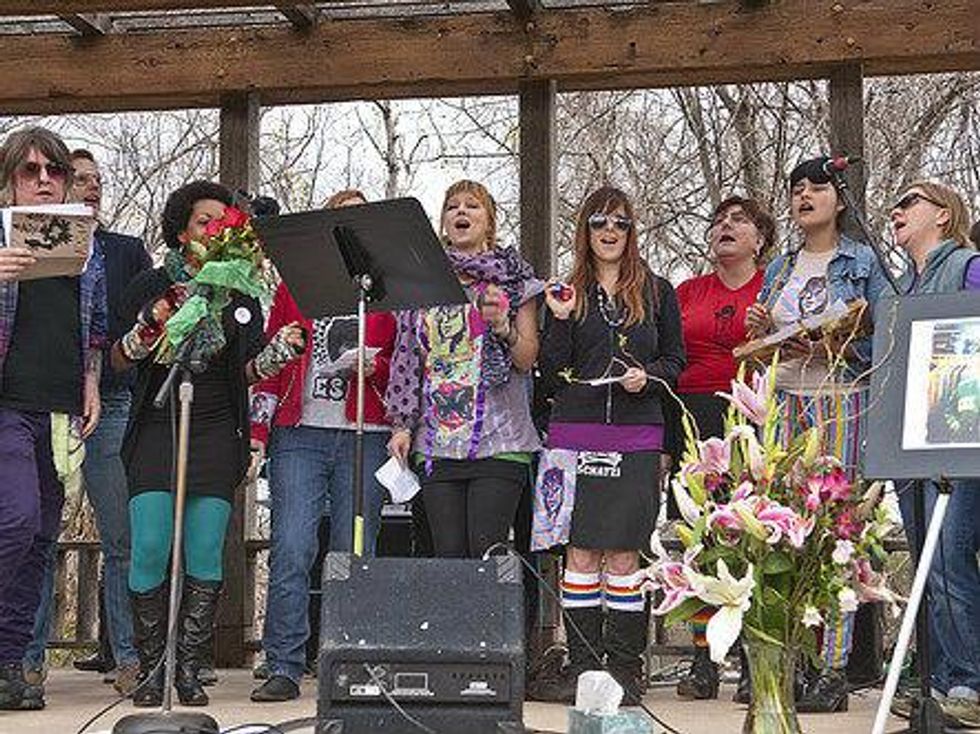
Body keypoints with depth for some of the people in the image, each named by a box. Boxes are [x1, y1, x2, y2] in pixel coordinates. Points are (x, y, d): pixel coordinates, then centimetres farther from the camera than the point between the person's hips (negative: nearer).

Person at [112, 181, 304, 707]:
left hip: (217, 435, 2)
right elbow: (119, 361, 2)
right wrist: (151, 324, -16)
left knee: (206, 556, -4)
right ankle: (151, 669, 2)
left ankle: (188, 670, 4)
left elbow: (249, 371, 12)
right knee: (150, 549, -11)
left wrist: (279, 350, -8)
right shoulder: (152, 286, 5)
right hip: (157, 431, -2)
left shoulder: (240, 296, 12)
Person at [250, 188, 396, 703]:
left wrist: (373, 364, -9)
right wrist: (258, 429, 6)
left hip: (365, 436, 0)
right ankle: (283, 669, -5)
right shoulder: (295, 283, 14)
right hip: (300, 433, 0)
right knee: (291, 550, -9)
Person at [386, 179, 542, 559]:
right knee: (447, 555, -1)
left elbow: (527, 359, 5)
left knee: (486, 553, -11)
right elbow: (406, 357, 16)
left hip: (498, 441, -3)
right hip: (436, 443, 3)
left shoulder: (514, 278, 8)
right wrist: (402, 424, 8)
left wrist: (502, 326, -14)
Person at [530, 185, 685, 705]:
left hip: (636, 439, -1)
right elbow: (551, 374, 5)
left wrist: (648, 376, -8)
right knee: (580, 550, 0)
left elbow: (676, 360, 12)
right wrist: (560, 320, -8)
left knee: (624, 553, -1)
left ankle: (625, 667, 4)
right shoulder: (567, 292, 11)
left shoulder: (657, 292, 10)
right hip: (575, 436, 1)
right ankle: (581, 664, 6)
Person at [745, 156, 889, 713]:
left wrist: (837, 348, -14)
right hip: (784, 402, 5)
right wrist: (760, 331, 4)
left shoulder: (863, 262, 5)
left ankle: (834, 671, -6)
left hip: (840, 400, -5)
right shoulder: (780, 268, 20)